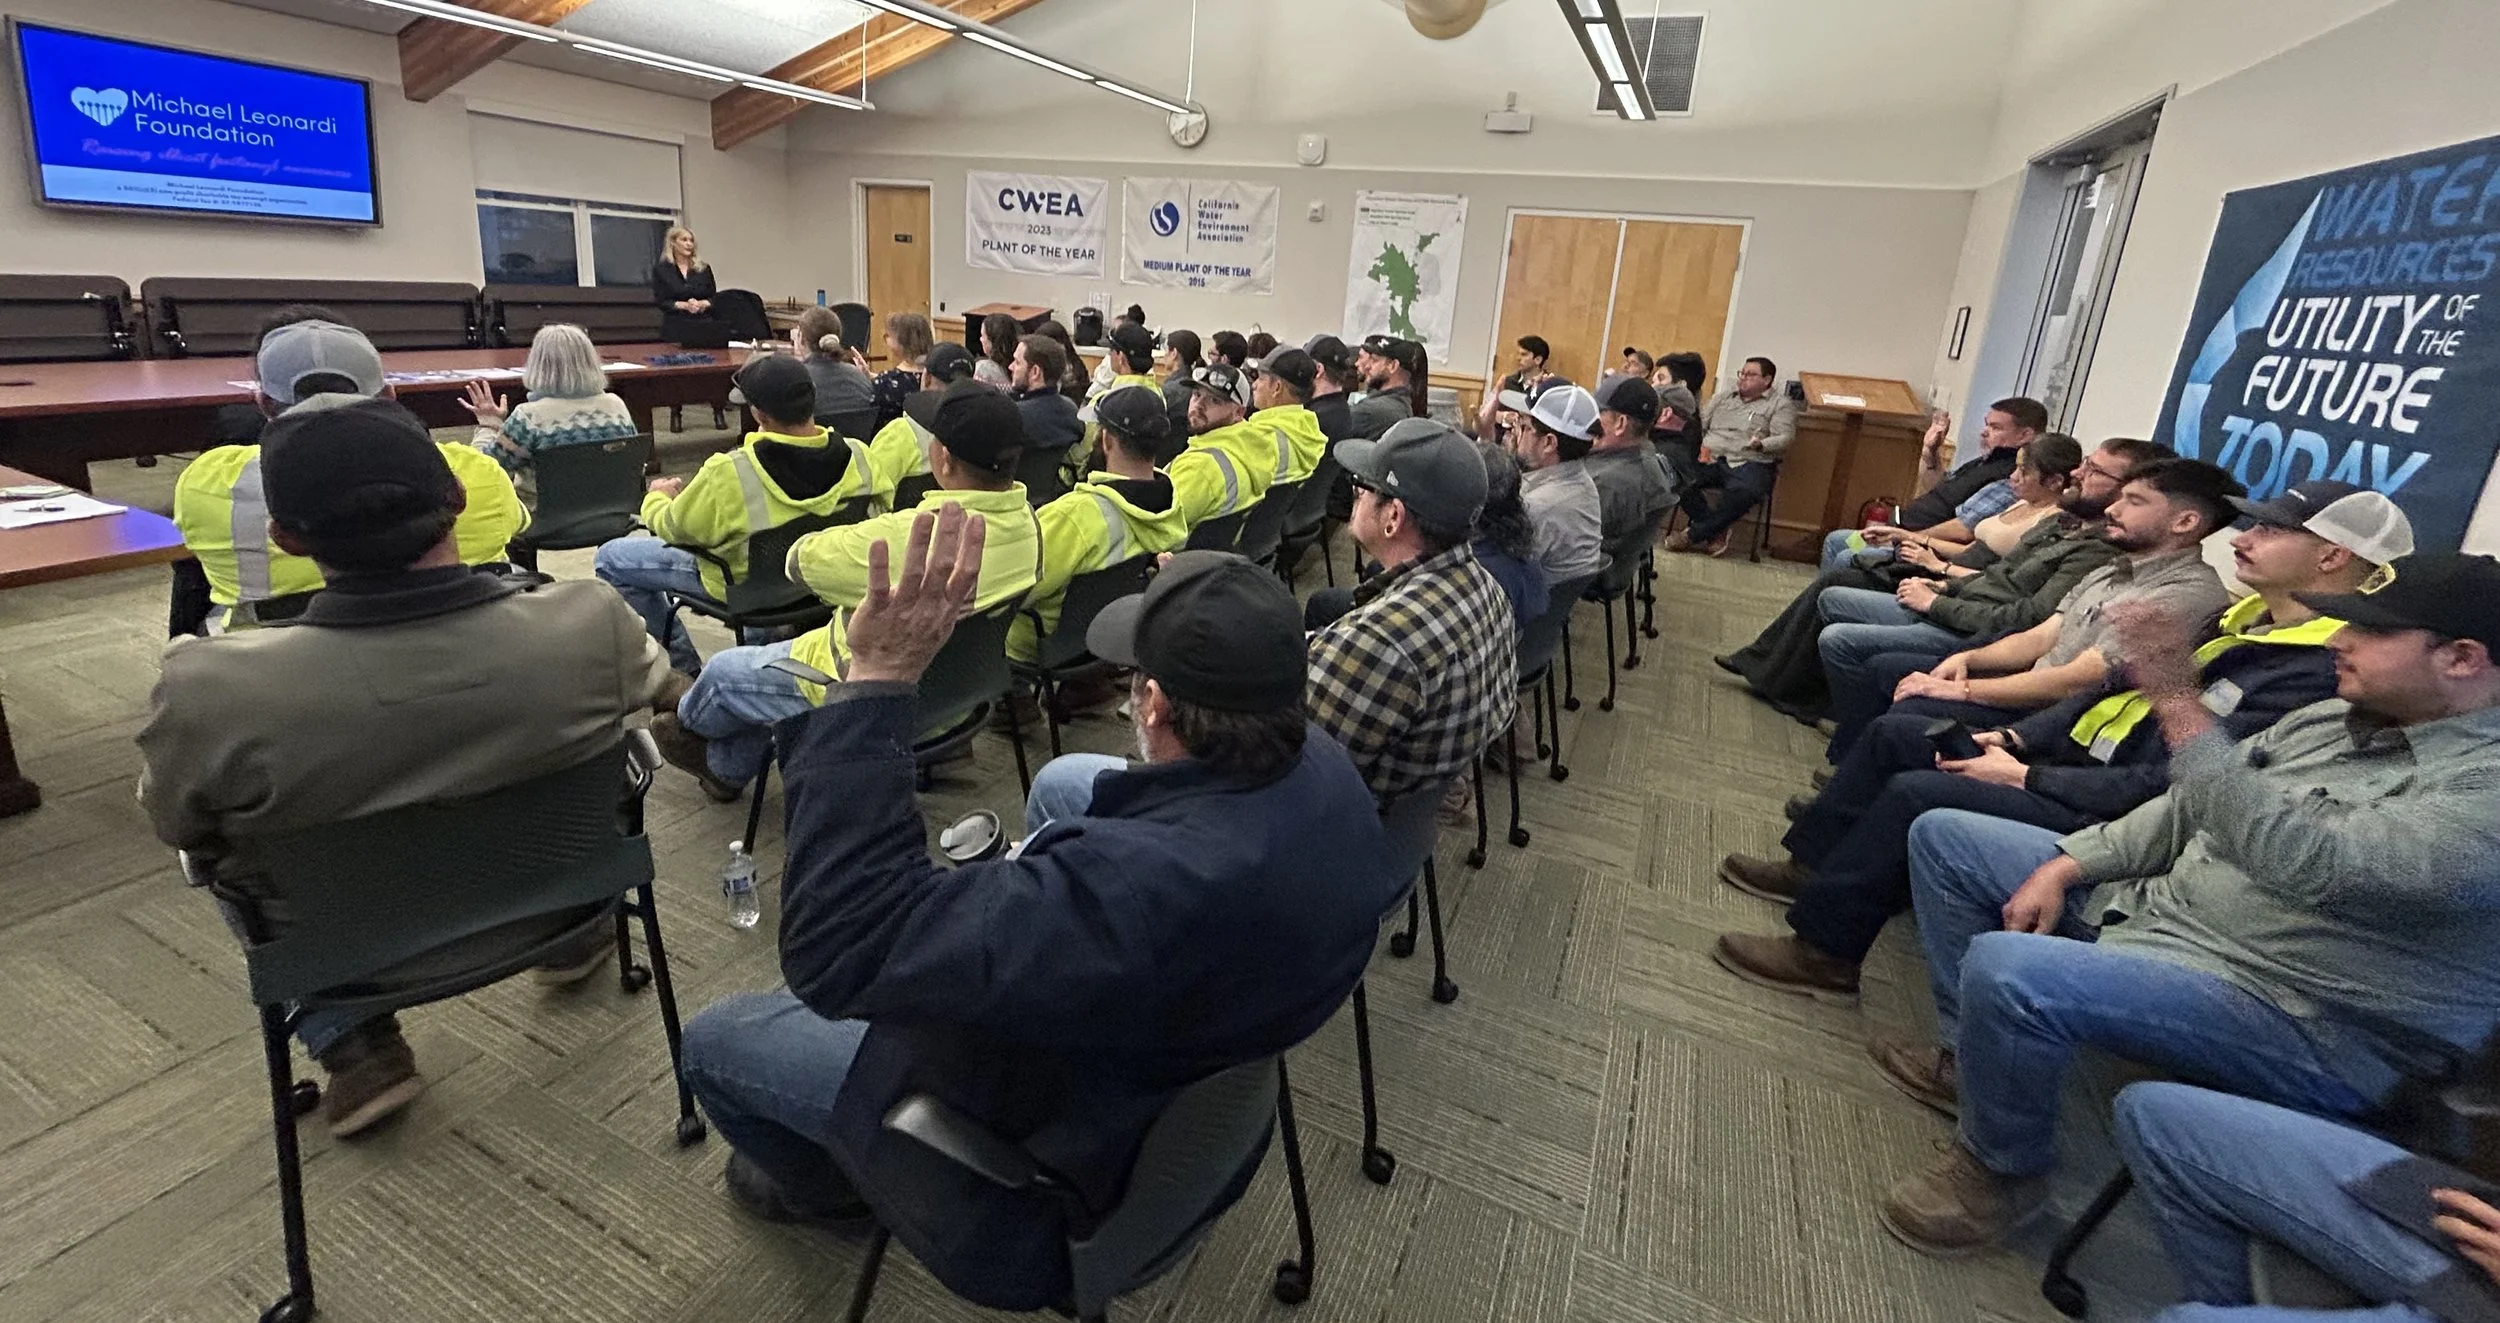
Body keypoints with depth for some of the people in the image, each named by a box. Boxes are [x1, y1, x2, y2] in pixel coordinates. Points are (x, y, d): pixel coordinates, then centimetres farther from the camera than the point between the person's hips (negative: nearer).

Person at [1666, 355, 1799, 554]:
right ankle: (1717, 532, -19)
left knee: (1743, 492, -39)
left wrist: (1761, 445, -23)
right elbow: (1699, 423, 21)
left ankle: (1693, 535, -25)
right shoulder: (1724, 398, 27)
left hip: (1751, 463, -3)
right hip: (1711, 459, 4)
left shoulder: (1781, 404, 12)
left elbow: (1784, 438, -1)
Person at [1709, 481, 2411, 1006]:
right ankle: (1813, 868, 14)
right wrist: (2014, 738, 4)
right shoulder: (2249, 616, 10)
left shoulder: (2319, 671, -20)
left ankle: (1823, 950, -11)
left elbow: (2164, 786, -26)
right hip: (2071, 756, 10)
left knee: (1916, 794, -25)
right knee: (1893, 733, 5)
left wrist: (2024, 778, -19)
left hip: (2110, 817, -10)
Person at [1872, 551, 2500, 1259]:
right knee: (1943, 835, 8)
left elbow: (2304, 862, -35)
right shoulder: (2334, 717, 8)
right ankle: (1979, 1060, 17)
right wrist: (2064, 866, 1)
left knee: (2004, 970, -36)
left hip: (2295, 1023, -9)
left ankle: (2002, 1167, -4)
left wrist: (2180, 704, -38)